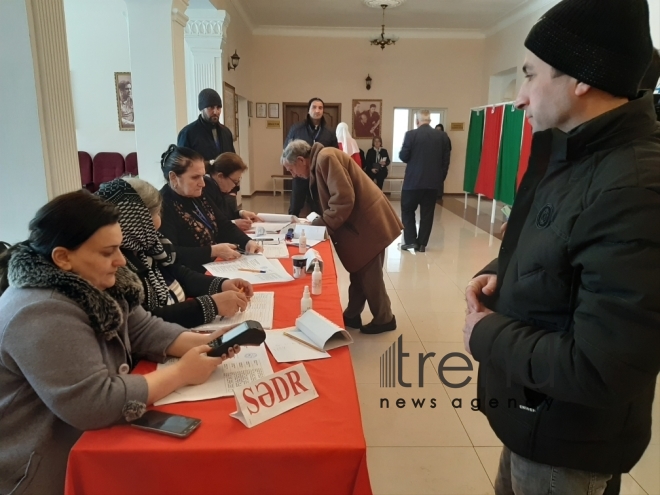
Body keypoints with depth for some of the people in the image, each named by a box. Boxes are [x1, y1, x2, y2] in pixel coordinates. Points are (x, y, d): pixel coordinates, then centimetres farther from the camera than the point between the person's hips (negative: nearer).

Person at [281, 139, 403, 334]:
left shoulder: (325, 158, -17)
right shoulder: (318, 163, 14)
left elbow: (344, 198, -25)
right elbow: (329, 202, 16)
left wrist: (321, 225, -17)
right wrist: (314, 223, 3)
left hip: (368, 223, -10)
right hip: (359, 223, 10)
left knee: (369, 275, 2)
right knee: (359, 272, 17)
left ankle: (384, 319, 17)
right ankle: (352, 316, 29)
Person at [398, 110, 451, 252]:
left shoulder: (411, 134, -9)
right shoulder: (442, 136, 2)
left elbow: (403, 156, -6)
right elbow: (446, 160, 5)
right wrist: (440, 178, 14)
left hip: (413, 180, -3)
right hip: (433, 181, 3)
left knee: (407, 210, 11)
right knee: (427, 213, 9)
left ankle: (410, 241, 6)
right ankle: (422, 243, 11)